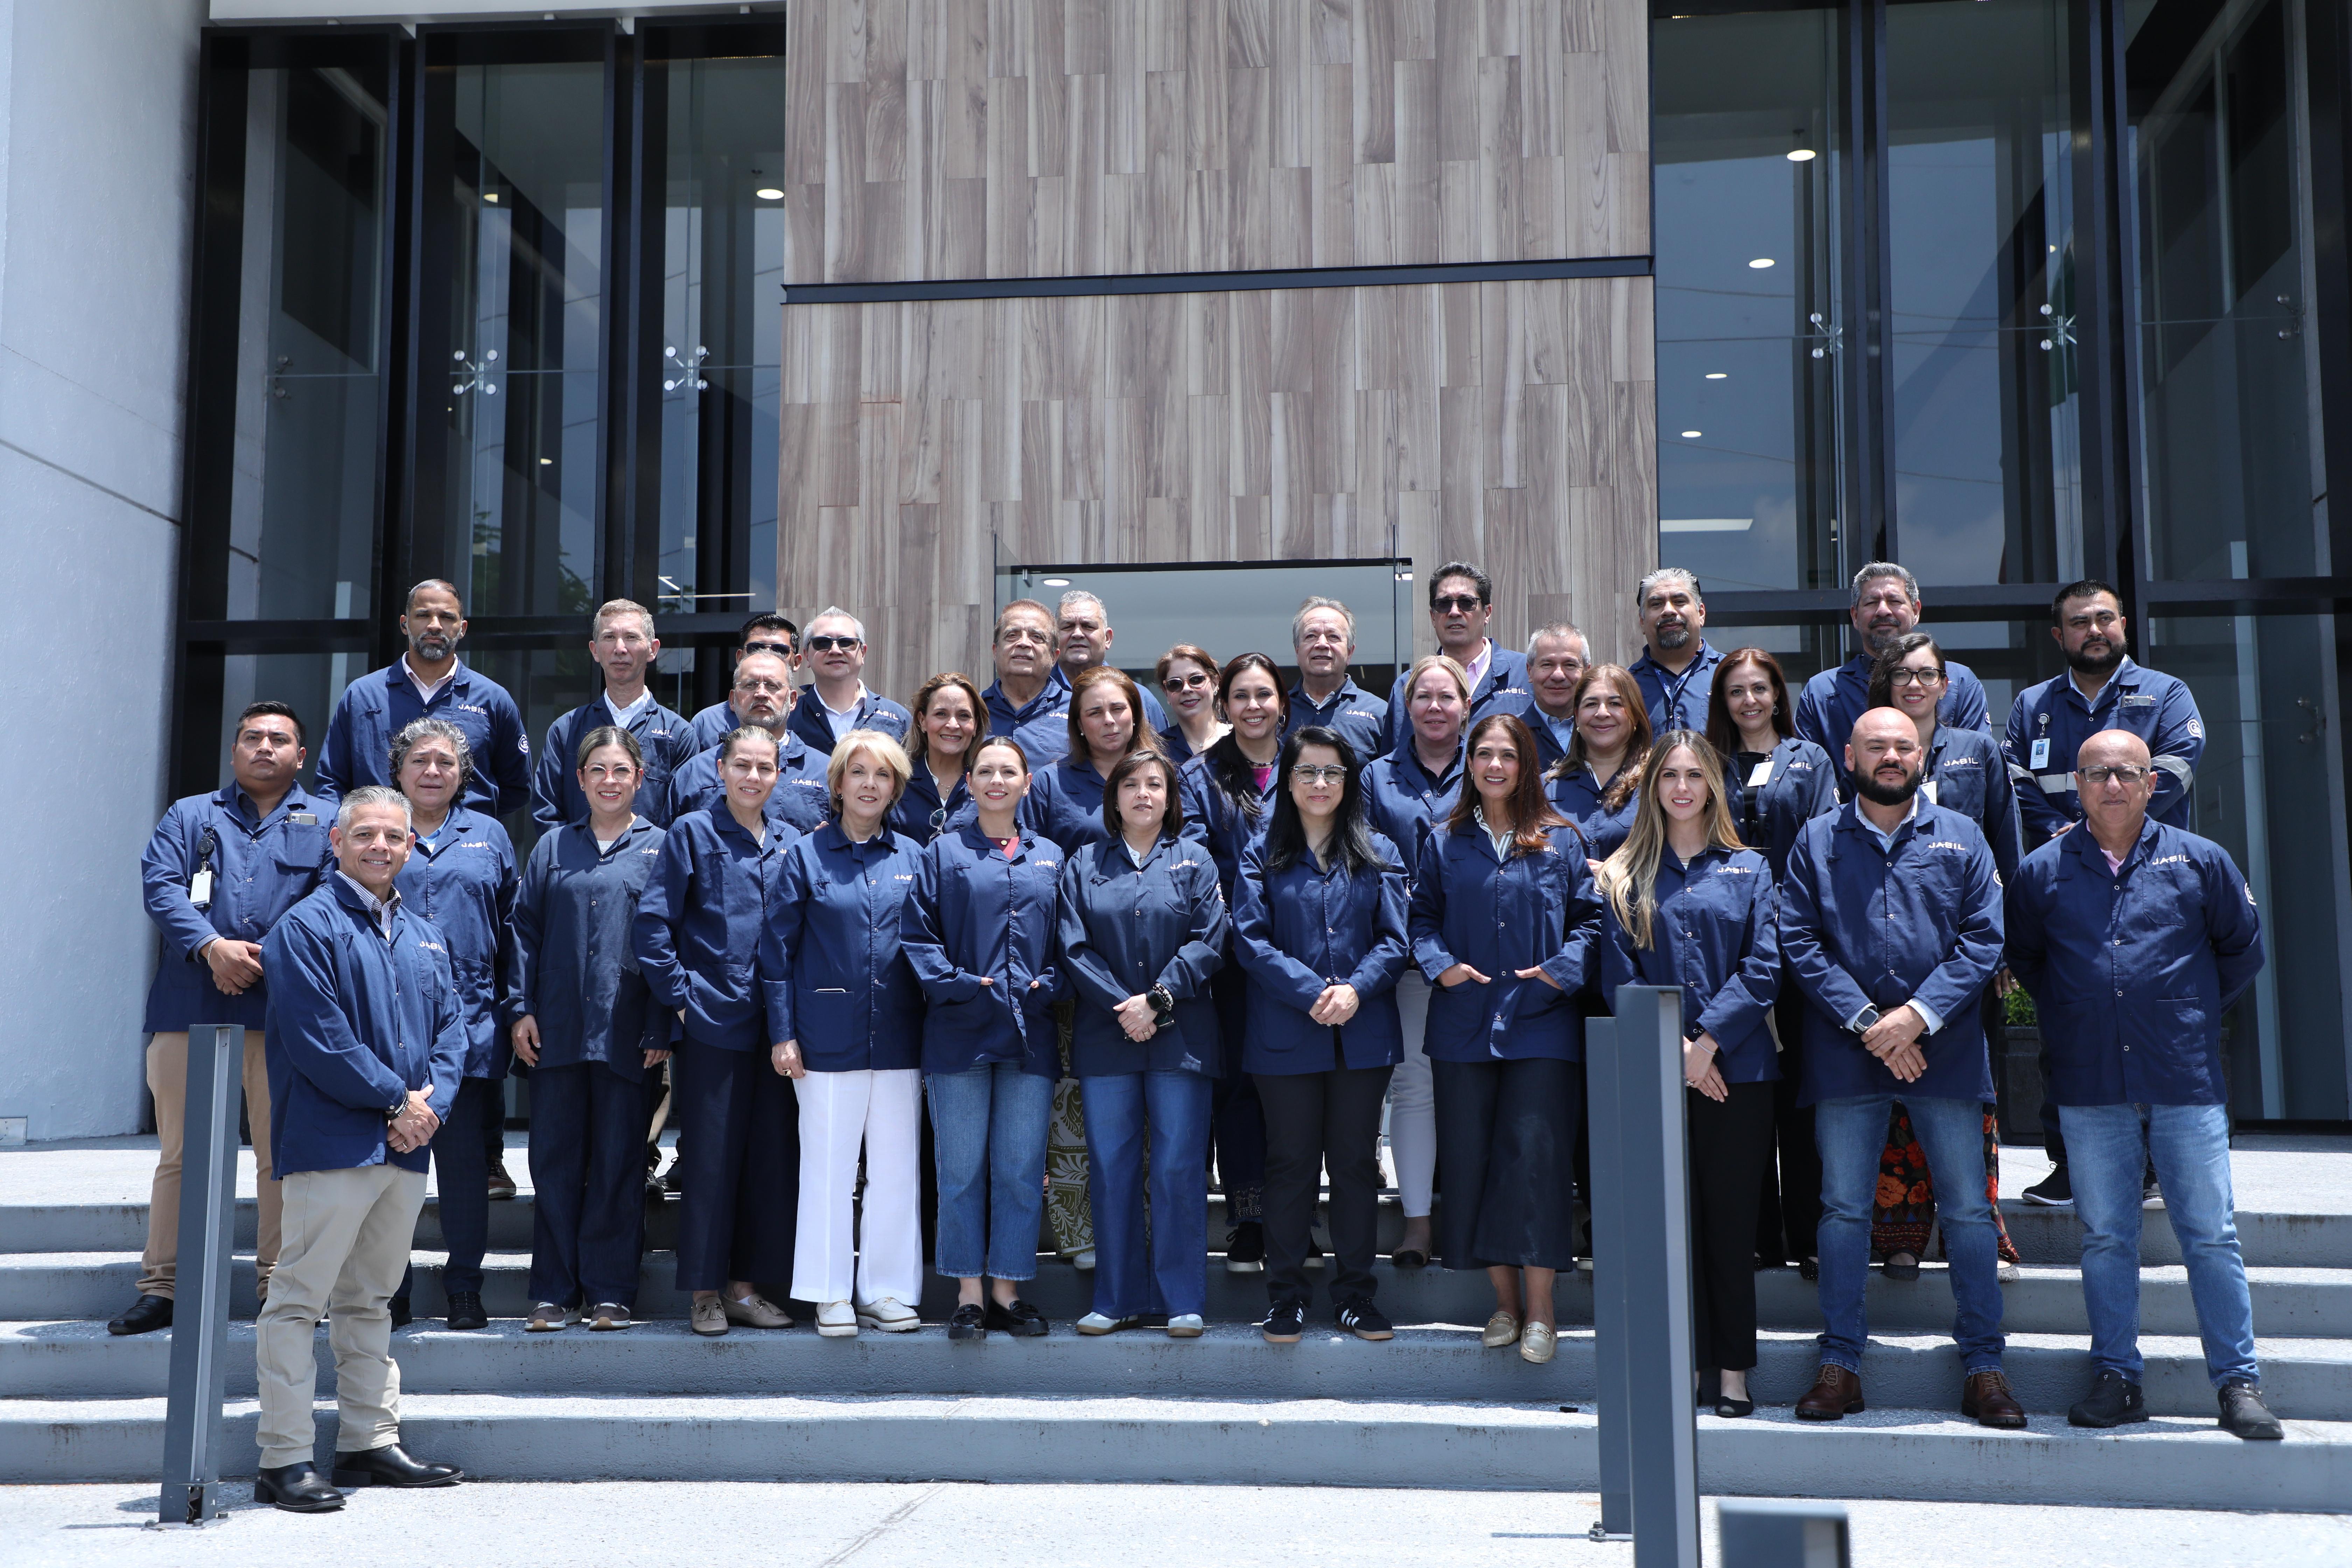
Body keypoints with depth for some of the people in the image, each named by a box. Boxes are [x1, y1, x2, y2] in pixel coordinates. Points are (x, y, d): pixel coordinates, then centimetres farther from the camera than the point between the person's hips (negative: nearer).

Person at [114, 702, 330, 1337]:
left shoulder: (326, 822, 13)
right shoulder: (190, 816, 18)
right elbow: (161, 884, 2)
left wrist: (269, 957, -14)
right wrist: (212, 946, -15)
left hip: (283, 1006, -1)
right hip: (190, 1007, 2)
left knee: (282, 1153, -1)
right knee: (179, 1152, 3)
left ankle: (280, 1290, 6)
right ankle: (161, 1288, 9)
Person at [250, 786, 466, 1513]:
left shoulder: (424, 934, 17)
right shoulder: (307, 926, -6)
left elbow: (452, 1024, 14)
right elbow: (319, 1038, -14)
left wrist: (433, 1102, -4)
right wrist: (397, 1100, -12)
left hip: (406, 1150, 7)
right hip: (332, 1144, -7)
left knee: (371, 1299, 15)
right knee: (300, 1299, -5)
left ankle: (371, 1444, 22)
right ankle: (284, 1461, 0)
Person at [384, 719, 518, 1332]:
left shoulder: (489, 836, 13)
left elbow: (512, 929, 13)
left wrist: (517, 1008, 6)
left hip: (466, 1022, 1)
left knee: (464, 1156, 2)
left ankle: (464, 1288, 11)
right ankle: (388, 1288, 11)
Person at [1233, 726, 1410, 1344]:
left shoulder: (1377, 854, 9)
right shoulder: (1262, 855, 4)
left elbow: (1394, 940, 3)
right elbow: (1249, 939, -4)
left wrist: (1356, 990, -14)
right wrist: (1311, 992, -15)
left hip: (1364, 1034, 2)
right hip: (1285, 1036, -1)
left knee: (1356, 1163, 6)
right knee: (1291, 1164, 4)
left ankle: (1355, 1295, 16)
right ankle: (1286, 1299, 13)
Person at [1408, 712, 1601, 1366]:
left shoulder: (1561, 841, 6)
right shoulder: (1445, 843, 11)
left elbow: (1590, 916, 5)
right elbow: (1421, 918, 12)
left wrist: (1563, 969, -10)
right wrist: (1439, 965, -6)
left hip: (1541, 1023, -2)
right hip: (1464, 1025, 3)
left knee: (1535, 1153, -9)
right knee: (1472, 1157, 3)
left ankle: (1539, 1309, -2)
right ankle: (1505, 1301, 15)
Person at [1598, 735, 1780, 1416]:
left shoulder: (1749, 869, 9)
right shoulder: (1625, 875, 9)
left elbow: (1762, 968, -1)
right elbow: (1618, 977, 3)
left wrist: (1706, 1042, -11)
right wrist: (1670, 1047, -10)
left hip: (1736, 1067, 0)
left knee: (1730, 1214, 3)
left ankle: (1732, 1367, 11)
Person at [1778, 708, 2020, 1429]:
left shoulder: (1960, 837, 8)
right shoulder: (1816, 842, 7)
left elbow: (1984, 939, 1)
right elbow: (1800, 943, -1)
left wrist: (1919, 1014, -12)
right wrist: (1867, 1022, -11)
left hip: (1947, 1047, 0)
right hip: (1846, 1052, 0)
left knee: (1968, 1208, 2)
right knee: (1843, 1208, 4)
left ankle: (1983, 1367, 12)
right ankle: (1840, 1365, 12)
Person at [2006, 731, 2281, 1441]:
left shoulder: (2200, 861, 3)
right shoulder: (2042, 871, 4)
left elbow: (2243, 949, 15)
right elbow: (2022, 958, 20)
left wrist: (2196, 1013, 13)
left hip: (2187, 1082, -1)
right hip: (2090, 1088, 1)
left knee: (2211, 1235, 2)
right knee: (2105, 1238, 7)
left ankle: (2239, 1382, 10)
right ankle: (2116, 1377, 15)